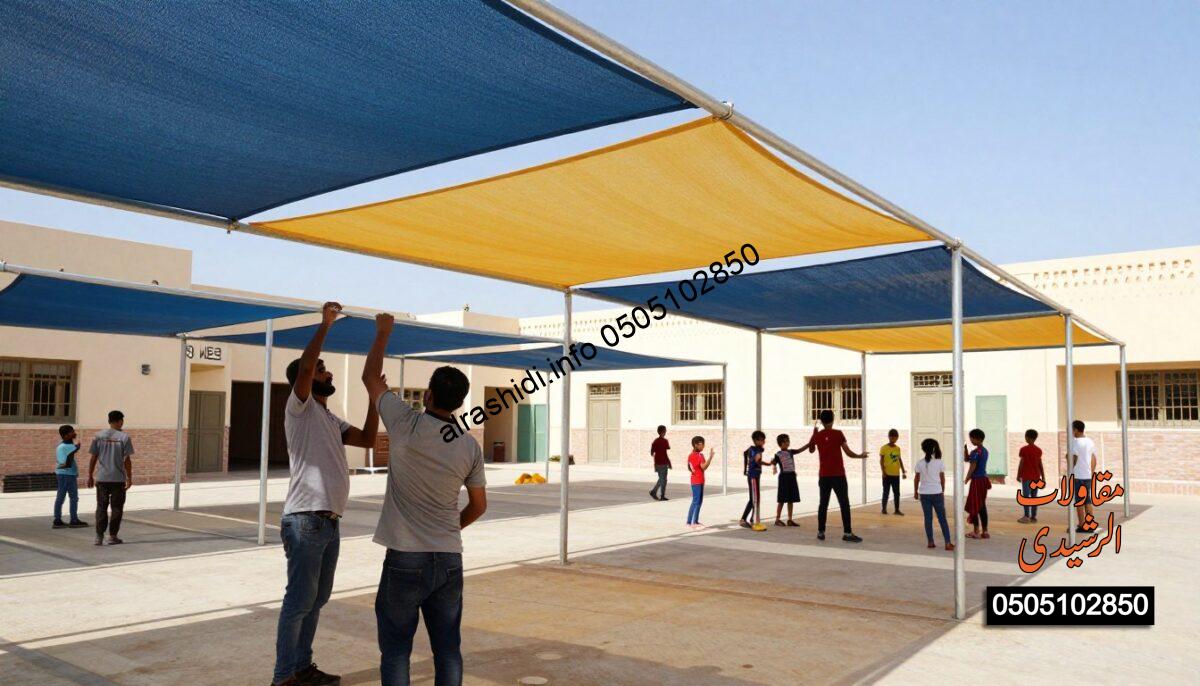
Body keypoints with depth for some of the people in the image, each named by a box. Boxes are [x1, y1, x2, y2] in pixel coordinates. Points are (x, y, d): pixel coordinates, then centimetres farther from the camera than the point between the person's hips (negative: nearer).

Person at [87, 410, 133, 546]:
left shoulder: (98, 436, 3)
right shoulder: (124, 437, -6)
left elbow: (93, 458, 3)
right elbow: (127, 460, -6)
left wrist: (90, 476, 10)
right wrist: (129, 478, 0)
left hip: (101, 478, 3)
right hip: (118, 479, -2)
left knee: (101, 507, 10)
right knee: (117, 508, 7)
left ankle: (99, 536, 5)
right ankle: (112, 536, 9)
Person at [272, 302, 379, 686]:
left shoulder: (331, 420, 20)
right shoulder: (299, 408, -5)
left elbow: (368, 439, 14)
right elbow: (303, 367, -22)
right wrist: (326, 322, -17)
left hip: (330, 522, 9)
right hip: (305, 521, -9)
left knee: (317, 599, 15)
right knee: (299, 600, -3)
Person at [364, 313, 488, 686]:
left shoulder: (407, 424, -11)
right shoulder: (471, 446, -1)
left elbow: (370, 377, 4)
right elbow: (478, 505, 10)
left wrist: (383, 332, 16)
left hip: (404, 560, -3)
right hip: (449, 560, 3)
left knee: (396, 649, 7)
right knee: (448, 648, 12)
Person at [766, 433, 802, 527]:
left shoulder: (790, 452, 11)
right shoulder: (778, 454, -6)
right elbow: (773, 463, -12)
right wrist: (773, 467, -36)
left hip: (792, 476, 6)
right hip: (784, 476, -6)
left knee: (791, 499, 8)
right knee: (782, 500, -2)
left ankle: (790, 520, 14)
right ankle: (777, 520, 5)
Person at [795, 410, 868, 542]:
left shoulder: (817, 435, 3)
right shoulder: (838, 434, -8)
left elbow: (810, 449, 22)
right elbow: (848, 453, -8)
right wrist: (861, 456, 9)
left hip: (824, 475, 4)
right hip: (838, 475, -4)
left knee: (823, 503, 10)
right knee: (844, 504, 0)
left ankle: (821, 532, 12)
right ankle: (847, 533, -3)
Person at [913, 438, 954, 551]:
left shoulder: (920, 463, -4)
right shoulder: (939, 463, -5)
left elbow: (916, 479, 3)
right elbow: (942, 479, 2)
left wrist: (915, 492, 16)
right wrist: (942, 491, 15)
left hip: (924, 494, 1)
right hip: (937, 493, -1)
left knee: (928, 518, 9)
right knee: (942, 519, 5)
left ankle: (930, 542, 10)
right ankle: (948, 543, 3)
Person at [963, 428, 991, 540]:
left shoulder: (975, 452, -17)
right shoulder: (985, 451, 12)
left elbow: (972, 467, -17)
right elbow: (966, 459, 17)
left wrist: (966, 480, -9)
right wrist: (964, 448, 6)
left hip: (977, 480, -9)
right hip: (984, 479, 9)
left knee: (973, 506, 0)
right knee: (982, 506, 12)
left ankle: (976, 532, 2)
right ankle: (985, 531, 15)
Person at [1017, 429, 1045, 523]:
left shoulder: (1024, 449, -9)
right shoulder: (1038, 450, 6)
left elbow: (1021, 463, -9)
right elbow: (1040, 464, 6)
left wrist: (1018, 475, -1)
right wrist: (1043, 477, 11)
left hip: (1026, 476, -5)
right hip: (1036, 476, 5)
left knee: (1026, 496, -2)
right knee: (1034, 496, 9)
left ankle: (1026, 517, -5)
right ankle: (1033, 516, 10)